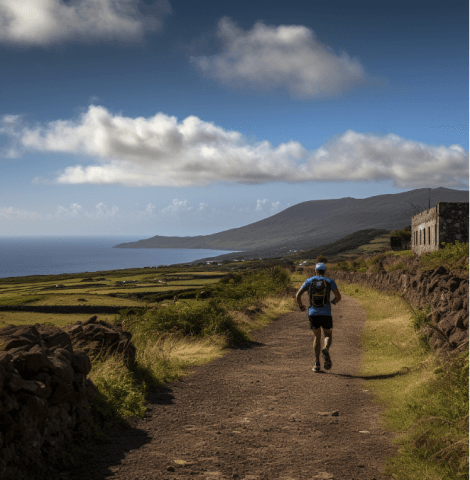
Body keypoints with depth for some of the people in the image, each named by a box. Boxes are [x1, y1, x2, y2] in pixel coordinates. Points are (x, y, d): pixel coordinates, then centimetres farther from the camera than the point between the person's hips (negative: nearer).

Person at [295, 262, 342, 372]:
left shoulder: (309, 281, 7)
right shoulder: (330, 281, 4)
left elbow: (298, 295, 4)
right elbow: (339, 297, 2)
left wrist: (301, 306, 22)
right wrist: (333, 301, 25)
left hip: (313, 314, 1)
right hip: (326, 314, -1)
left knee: (317, 337, 16)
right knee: (328, 336, 13)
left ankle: (317, 364, 6)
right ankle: (325, 349, -23)